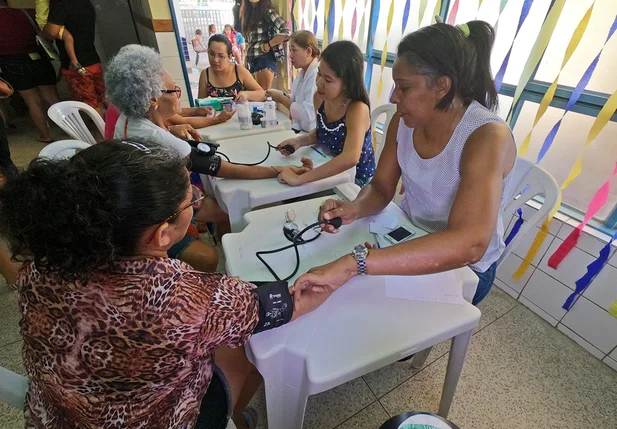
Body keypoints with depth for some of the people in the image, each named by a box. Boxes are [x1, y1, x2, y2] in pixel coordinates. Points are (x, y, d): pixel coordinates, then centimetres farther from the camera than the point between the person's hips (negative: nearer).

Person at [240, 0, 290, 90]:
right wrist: (246, 60, 13)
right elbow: (248, 40, 20)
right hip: (251, 59, 7)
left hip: (265, 58, -7)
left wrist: (268, 45, -11)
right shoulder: (248, 13, 17)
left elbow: (285, 31, -17)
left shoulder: (267, 12, -5)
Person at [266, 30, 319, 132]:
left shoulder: (317, 75, -20)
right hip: (300, 129, 8)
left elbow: (308, 113, -28)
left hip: (312, 134, -8)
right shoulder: (302, 72, 10)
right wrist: (282, 95, -4)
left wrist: (281, 99, -16)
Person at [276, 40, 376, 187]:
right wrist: (300, 141, -10)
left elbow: (350, 158, -44)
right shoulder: (320, 98, -9)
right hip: (333, 175, 5)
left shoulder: (357, 109, -28)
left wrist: (299, 179, -44)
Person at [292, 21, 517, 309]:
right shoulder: (405, 121, -10)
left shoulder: (488, 137, -29)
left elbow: (467, 246, -41)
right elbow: (380, 188, -3)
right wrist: (354, 209, -27)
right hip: (408, 238, 5)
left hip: (462, 268, -5)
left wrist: (353, 264, -48)